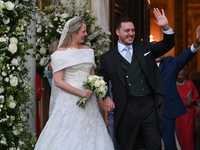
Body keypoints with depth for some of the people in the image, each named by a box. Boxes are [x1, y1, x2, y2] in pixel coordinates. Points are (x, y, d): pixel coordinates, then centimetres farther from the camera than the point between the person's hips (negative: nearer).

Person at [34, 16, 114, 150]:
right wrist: (80, 93, -16)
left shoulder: (88, 51, 13)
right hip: (69, 102, -5)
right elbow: (58, 81, -11)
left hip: (89, 102, 5)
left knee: (89, 138, 3)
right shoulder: (60, 54, -5)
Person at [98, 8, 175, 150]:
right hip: (126, 110, -1)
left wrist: (166, 27, -6)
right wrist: (106, 97, -5)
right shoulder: (107, 58, 6)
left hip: (150, 106, 1)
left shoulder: (145, 47, 11)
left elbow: (167, 45, 11)